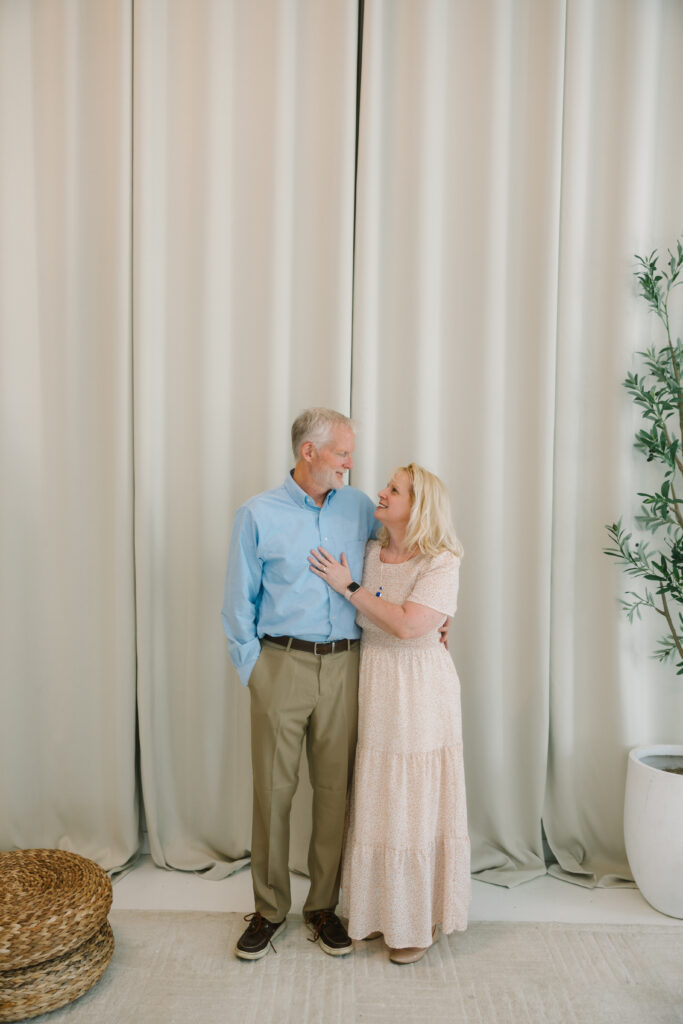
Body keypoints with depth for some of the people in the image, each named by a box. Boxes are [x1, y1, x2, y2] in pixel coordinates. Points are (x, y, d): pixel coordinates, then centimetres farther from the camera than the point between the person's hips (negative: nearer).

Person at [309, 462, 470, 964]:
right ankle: (381, 907, 35)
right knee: (376, 798, 15)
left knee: (416, 801, 6)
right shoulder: (370, 552, 5)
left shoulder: (440, 562, -13)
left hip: (419, 688, -5)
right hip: (372, 682, 6)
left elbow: (407, 625, -23)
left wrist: (349, 587, -17)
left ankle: (421, 920, 26)